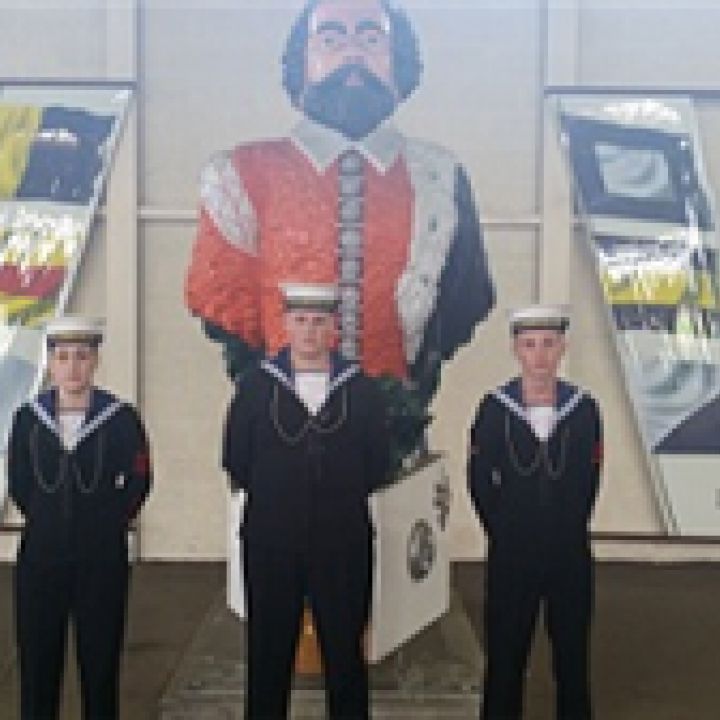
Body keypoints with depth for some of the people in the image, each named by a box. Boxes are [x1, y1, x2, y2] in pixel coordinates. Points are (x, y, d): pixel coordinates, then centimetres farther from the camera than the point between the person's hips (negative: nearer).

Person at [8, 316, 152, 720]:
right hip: (40, 559, 2)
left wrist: (108, 525, 3)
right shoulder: (28, 418, 2)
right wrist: (48, 523, 7)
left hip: (102, 561, -2)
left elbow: (137, 483, 2)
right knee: (37, 661, 8)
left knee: (101, 662, 6)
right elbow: (19, 484, 10)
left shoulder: (122, 418, -4)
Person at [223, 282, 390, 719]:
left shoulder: (362, 388, 3)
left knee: (345, 653, 8)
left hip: (344, 543, 0)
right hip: (271, 542, 0)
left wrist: (342, 499, 4)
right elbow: (236, 461, 6)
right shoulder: (256, 385, 3)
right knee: (268, 652, 8)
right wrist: (274, 500, 5)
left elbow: (378, 466, 7)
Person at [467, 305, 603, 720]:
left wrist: (568, 533, 5)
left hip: (570, 555, 1)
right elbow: (480, 482, 2)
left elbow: (588, 481, 5)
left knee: (572, 658, 12)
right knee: (505, 658, 8)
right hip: (511, 556, -1)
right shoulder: (494, 407, -7)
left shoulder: (584, 407, -4)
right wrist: (504, 534, 3)